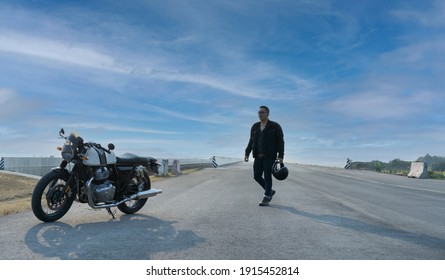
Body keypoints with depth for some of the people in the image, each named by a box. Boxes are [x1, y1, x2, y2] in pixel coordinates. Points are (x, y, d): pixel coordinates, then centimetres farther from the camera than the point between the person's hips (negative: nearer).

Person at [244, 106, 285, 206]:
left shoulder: (275, 126, -4)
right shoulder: (255, 126, 10)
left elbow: (280, 142, -6)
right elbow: (251, 142, 12)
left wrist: (281, 156, -14)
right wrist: (246, 154, 2)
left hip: (270, 156, -5)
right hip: (258, 156, 5)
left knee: (267, 176, -8)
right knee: (257, 176, 4)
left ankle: (266, 199, 0)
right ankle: (270, 191, 25)